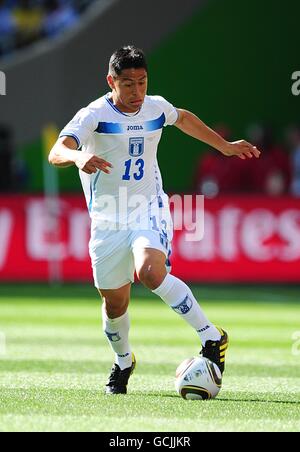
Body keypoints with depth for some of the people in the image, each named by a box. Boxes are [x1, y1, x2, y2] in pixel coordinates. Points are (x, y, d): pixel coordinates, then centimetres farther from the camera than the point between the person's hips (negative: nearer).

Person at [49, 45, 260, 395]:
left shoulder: (156, 107, -2)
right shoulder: (94, 115, -15)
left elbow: (182, 118, 24)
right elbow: (56, 152, -32)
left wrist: (224, 146, 27)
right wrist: (79, 157, -54)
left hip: (149, 209, 0)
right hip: (108, 219, 0)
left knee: (150, 271, -29)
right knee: (114, 302, 8)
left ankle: (211, 337, -21)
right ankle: (123, 361, 38)